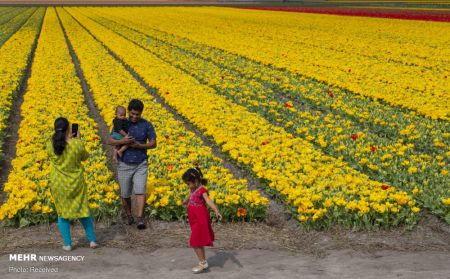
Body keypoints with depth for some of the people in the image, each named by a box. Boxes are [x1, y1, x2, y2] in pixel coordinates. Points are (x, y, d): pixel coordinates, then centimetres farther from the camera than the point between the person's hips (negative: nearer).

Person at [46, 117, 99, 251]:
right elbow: (85, 157, 3)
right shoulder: (77, 144, -16)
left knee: (62, 213, 13)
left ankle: (67, 244, 13)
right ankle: (92, 240, 18)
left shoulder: (51, 146, -12)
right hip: (76, 183, 0)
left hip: (58, 185, 0)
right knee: (83, 210, 16)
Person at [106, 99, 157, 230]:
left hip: (141, 164, -1)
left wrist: (139, 145, -18)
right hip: (124, 165, 1)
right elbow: (109, 141, -4)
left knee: (140, 191, -14)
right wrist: (122, 141, -23)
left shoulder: (147, 125, -2)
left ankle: (140, 219, -15)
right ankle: (129, 216, 30)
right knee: (125, 194, 9)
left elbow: (153, 144, -1)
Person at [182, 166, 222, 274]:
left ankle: (202, 263, 3)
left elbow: (209, 201, -32)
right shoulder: (194, 190, 8)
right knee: (198, 243, 14)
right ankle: (203, 261, 23)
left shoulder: (202, 190, -17)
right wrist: (186, 202, 54)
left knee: (195, 243, -7)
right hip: (195, 221, 9)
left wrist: (216, 211, -49)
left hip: (200, 221, -9)